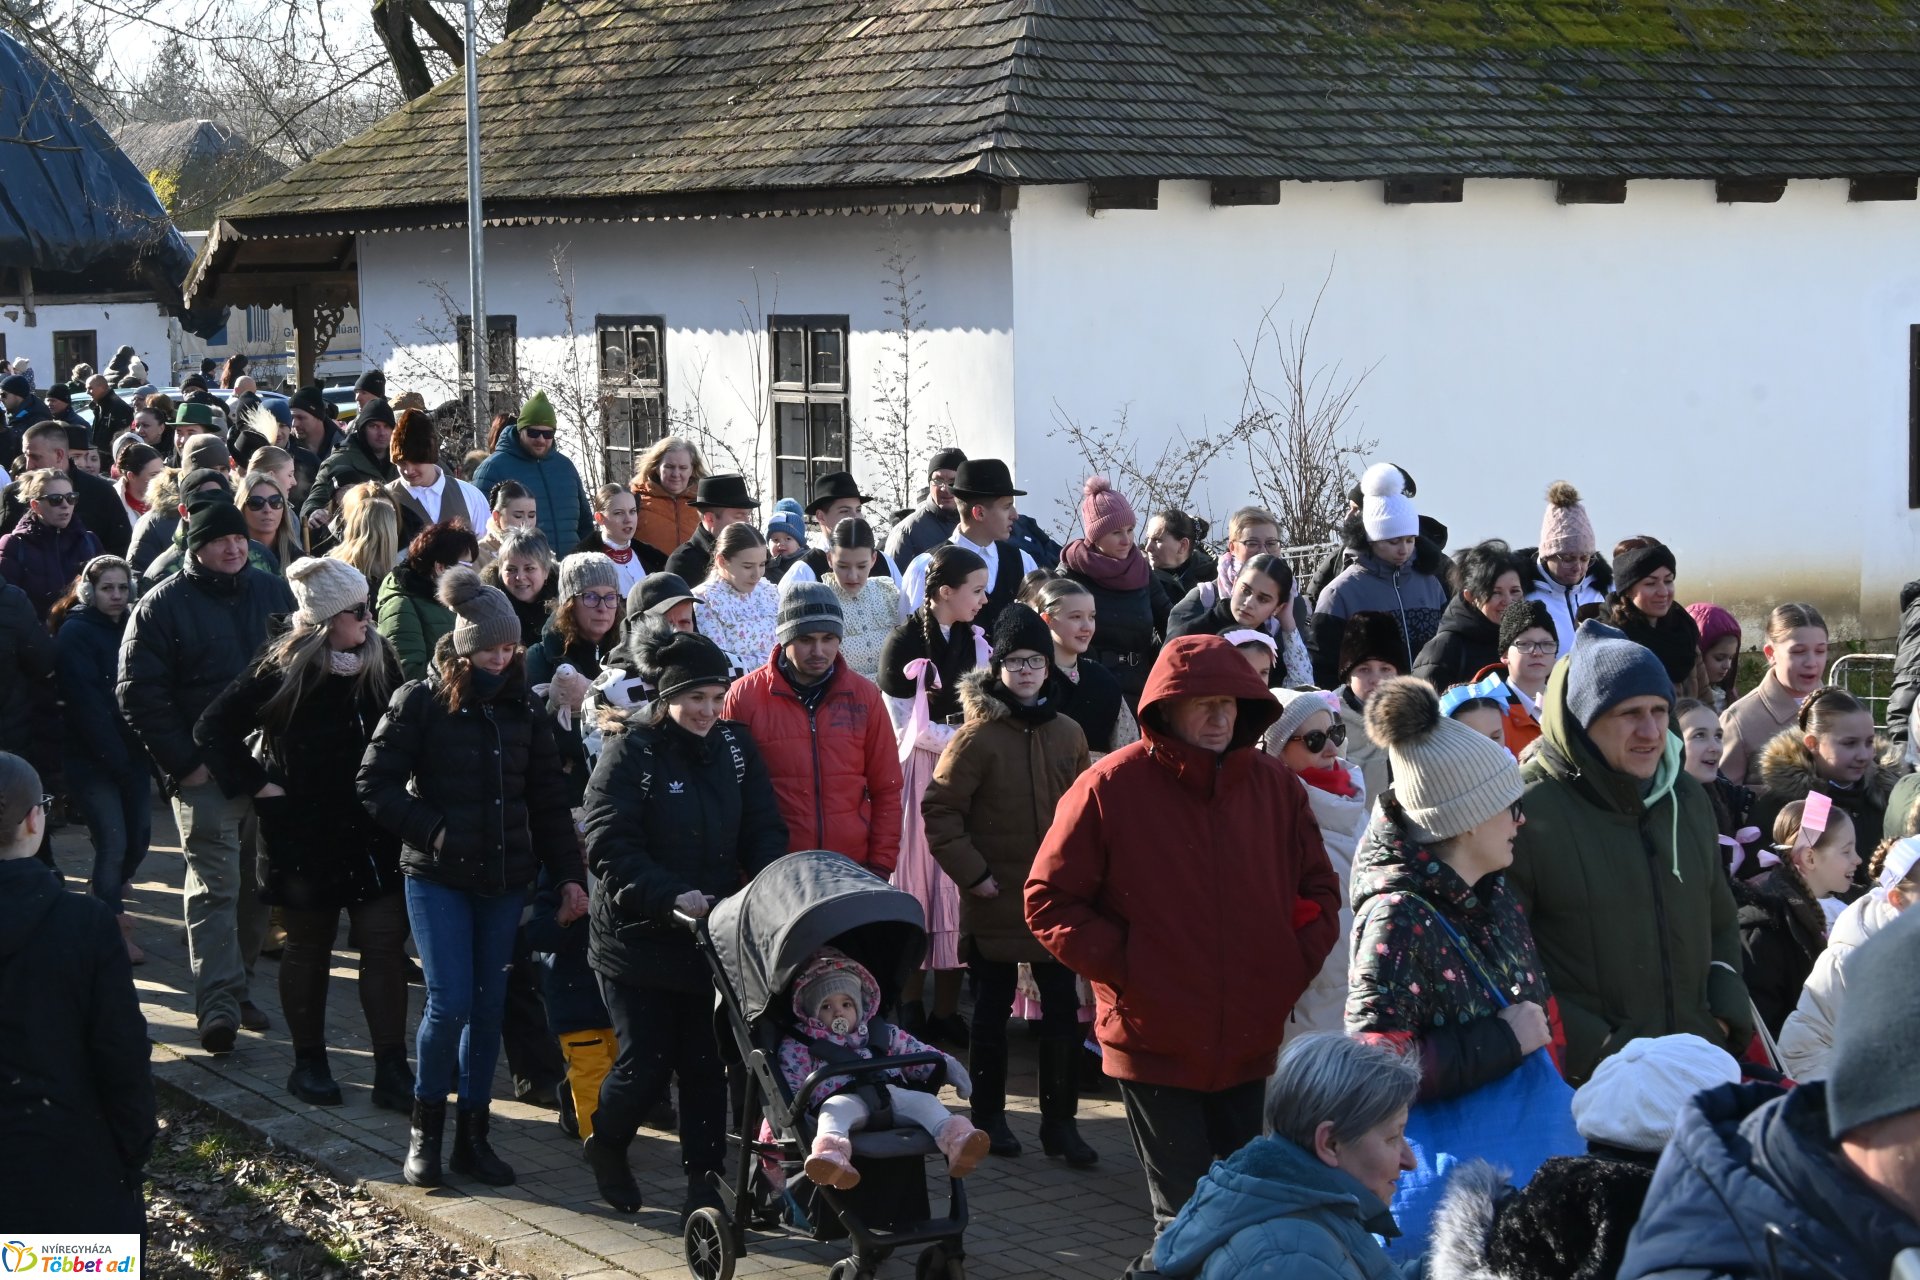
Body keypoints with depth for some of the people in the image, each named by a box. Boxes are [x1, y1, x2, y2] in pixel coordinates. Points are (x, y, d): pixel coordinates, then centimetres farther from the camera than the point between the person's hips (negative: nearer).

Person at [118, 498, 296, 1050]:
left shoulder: (273, 592, 10)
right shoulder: (163, 605, -4)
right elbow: (139, 693, -7)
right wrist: (184, 762, -12)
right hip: (206, 773, -5)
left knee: (258, 884, 10)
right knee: (215, 885, -11)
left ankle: (235, 988, 23)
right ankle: (219, 1004, -14)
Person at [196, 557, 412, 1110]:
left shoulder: (380, 662, 0)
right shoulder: (281, 669, -12)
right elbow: (214, 729, -9)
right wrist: (257, 785, -11)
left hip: (372, 832, 3)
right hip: (304, 833, -3)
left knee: (385, 943, -1)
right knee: (308, 946, 10)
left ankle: (391, 1069, 3)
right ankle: (309, 1062, 23)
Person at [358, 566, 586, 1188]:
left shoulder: (522, 709, 7)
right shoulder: (420, 702, -6)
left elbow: (548, 799, 10)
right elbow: (375, 783, -7)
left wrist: (569, 875, 4)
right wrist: (432, 831, -15)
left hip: (504, 880, 4)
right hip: (437, 879, -4)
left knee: (489, 1006, 6)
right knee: (451, 1003, -11)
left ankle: (473, 1135, 16)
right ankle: (425, 1128, 8)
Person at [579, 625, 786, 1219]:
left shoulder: (734, 747, 5)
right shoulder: (631, 752, -10)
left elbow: (764, 832, 6)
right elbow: (609, 847, -16)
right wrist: (671, 896, -28)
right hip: (639, 939, -4)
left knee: (708, 1063, 5)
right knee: (646, 1064, 0)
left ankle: (703, 1181, 13)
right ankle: (606, 1145, 28)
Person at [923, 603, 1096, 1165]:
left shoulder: (1068, 734, 4)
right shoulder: (977, 736, -9)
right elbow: (939, 809, -9)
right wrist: (970, 871, -13)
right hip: (996, 898, -3)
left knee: (1063, 1009, 3)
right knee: (992, 1009, 9)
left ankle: (1060, 1121, 10)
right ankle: (989, 1115, 21)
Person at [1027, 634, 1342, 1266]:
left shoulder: (1274, 786, 4)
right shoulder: (1110, 788, -8)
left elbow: (1319, 889, 15)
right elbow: (1050, 903, -6)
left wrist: (1295, 965, 1)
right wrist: (1126, 969, -12)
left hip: (1252, 1043, 5)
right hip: (1156, 1044, -5)